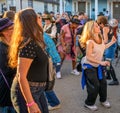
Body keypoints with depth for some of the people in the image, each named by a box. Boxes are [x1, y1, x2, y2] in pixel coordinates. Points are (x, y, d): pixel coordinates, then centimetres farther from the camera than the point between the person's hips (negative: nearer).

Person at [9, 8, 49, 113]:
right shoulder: (28, 44, -22)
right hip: (26, 93, -9)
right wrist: (30, 103, -25)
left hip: (38, 91, 9)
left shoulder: (34, 42, 6)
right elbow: (21, 76, -24)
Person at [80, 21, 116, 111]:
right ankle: (89, 103, 21)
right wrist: (101, 62, -31)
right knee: (94, 86, -1)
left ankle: (103, 100, 34)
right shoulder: (90, 42, -28)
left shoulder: (100, 38, -3)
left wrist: (112, 42, 12)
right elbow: (88, 57, -27)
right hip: (89, 66, -7)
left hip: (98, 65, 7)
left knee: (103, 83, 10)